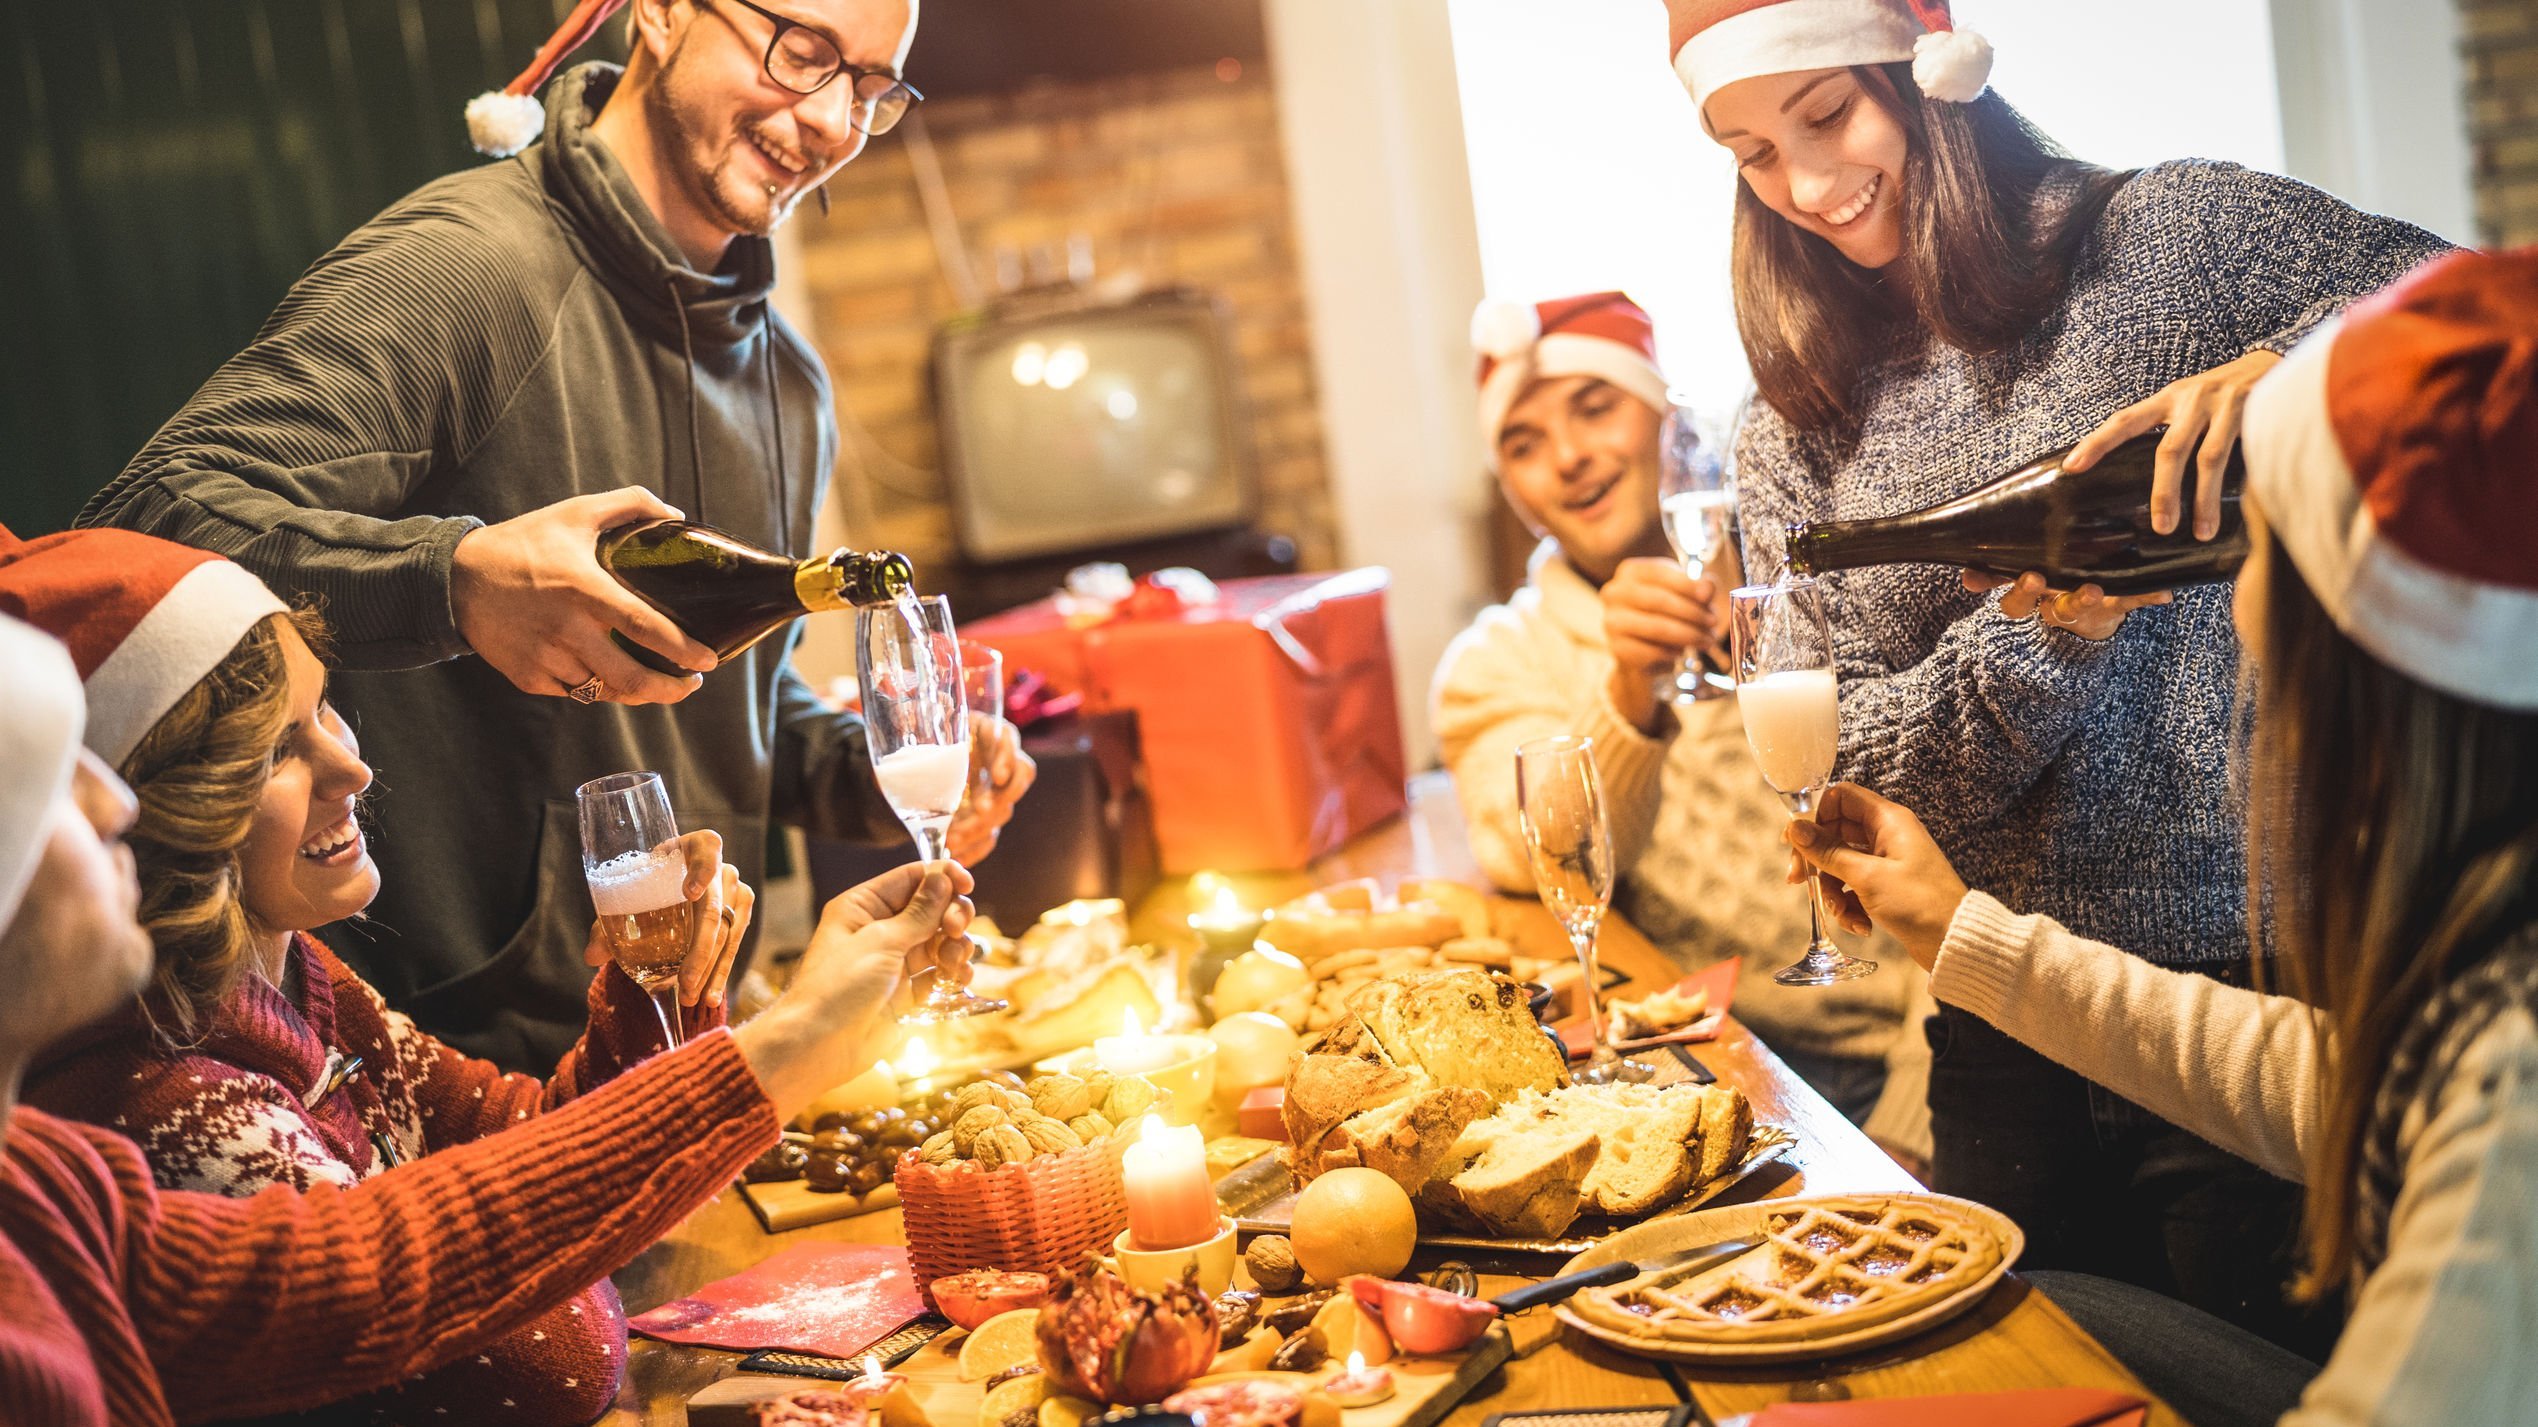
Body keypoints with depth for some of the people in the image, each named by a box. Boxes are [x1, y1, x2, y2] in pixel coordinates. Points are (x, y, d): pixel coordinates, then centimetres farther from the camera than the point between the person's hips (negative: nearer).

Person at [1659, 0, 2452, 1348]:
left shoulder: (2175, 230, -2)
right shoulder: (1795, 434, 7)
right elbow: (1846, 753, 0)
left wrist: (2280, 374, -29)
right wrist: (2037, 639, -18)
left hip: (2261, 970, -3)